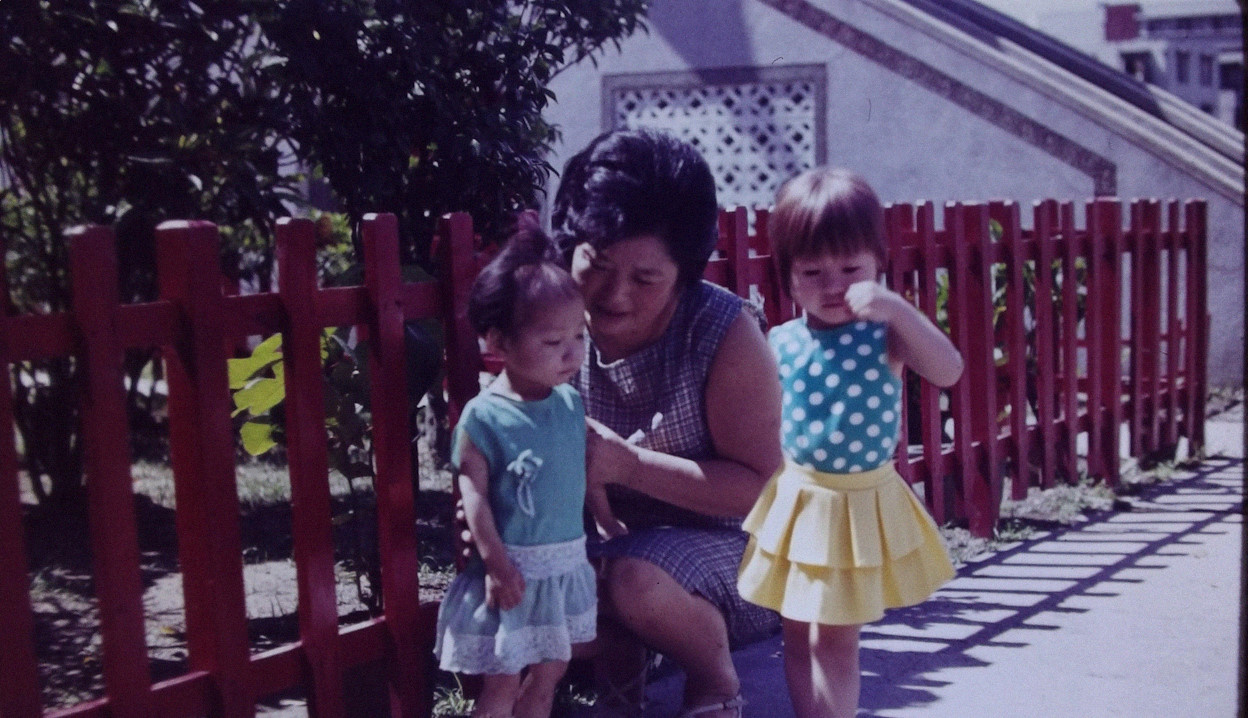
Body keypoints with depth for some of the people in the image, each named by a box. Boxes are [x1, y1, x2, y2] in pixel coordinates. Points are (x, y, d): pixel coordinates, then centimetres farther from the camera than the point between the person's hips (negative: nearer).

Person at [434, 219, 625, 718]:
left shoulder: (571, 404, 1)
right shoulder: (483, 417, -17)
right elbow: (475, 496, -16)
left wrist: (609, 525, 19)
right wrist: (496, 564, -18)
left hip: (567, 564, 6)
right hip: (513, 569, -6)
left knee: (550, 670, 17)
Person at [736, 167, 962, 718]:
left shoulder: (884, 334, -12)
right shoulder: (778, 343, -5)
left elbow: (949, 372, -29)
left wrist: (899, 309, -37)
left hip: (863, 503, -3)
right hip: (795, 501, 3)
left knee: (837, 638, 5)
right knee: (798, 635, 13)